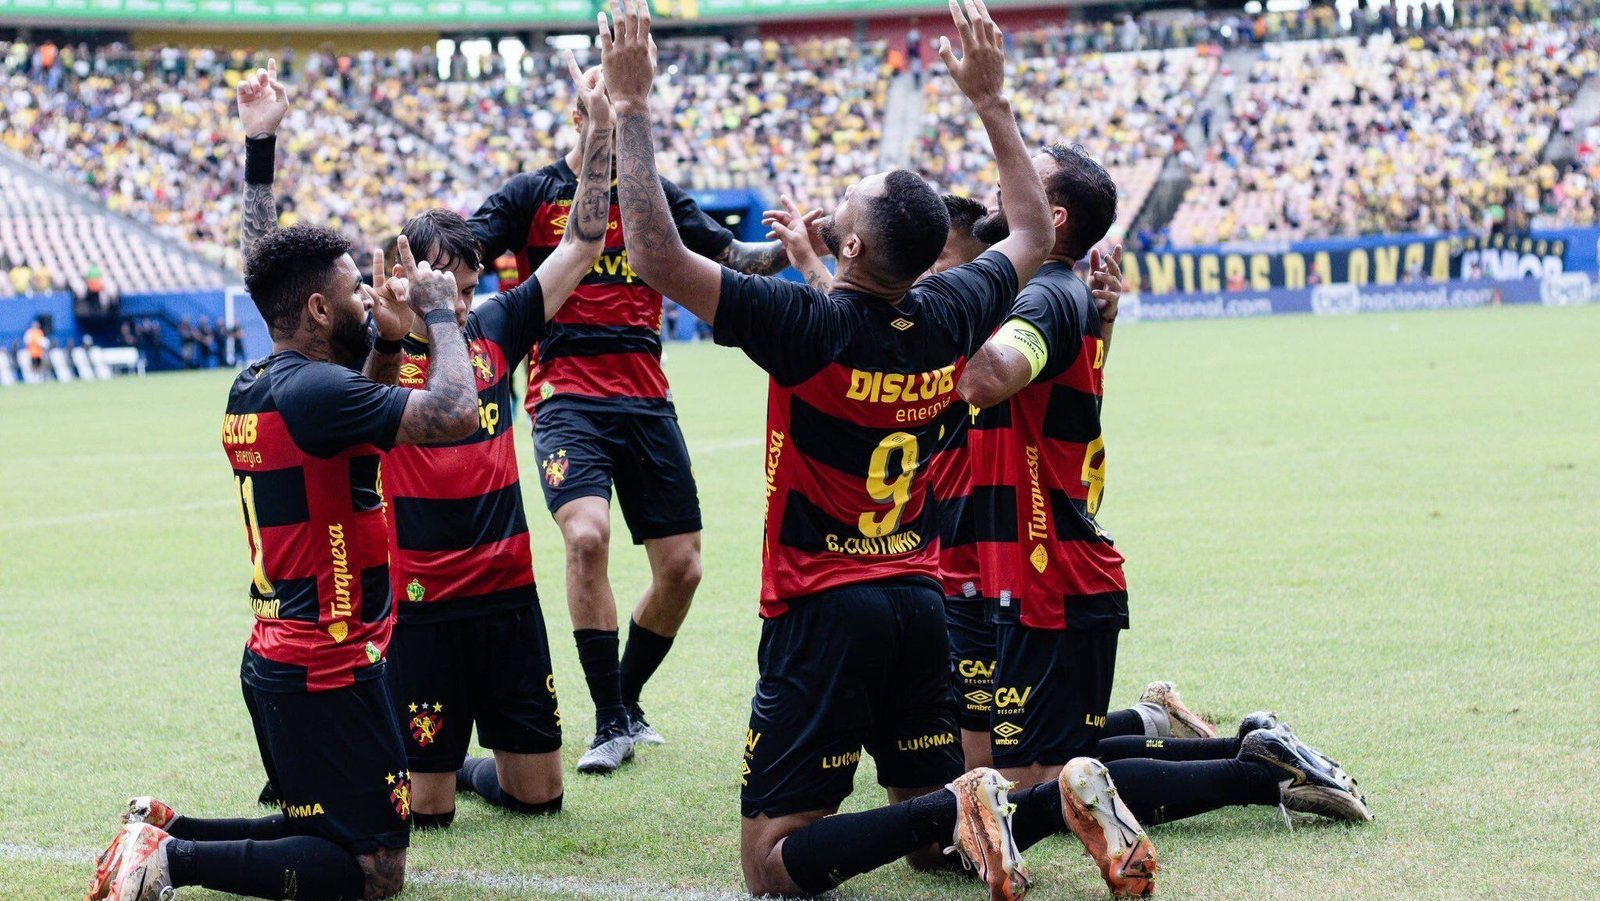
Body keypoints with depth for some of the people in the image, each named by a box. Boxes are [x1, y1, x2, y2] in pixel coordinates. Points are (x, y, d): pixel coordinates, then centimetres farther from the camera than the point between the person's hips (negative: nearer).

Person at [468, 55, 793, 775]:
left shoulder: (656, 197, 11)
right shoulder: (532, 195, 3)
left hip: (646, 400, 4)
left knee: (681, 566, 1)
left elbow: (731, 257, 10)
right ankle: (610, 724, -14)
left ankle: (626, 702, 25)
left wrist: (788, 246, -10)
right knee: (586, 535, -26)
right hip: (566, 397, -4)